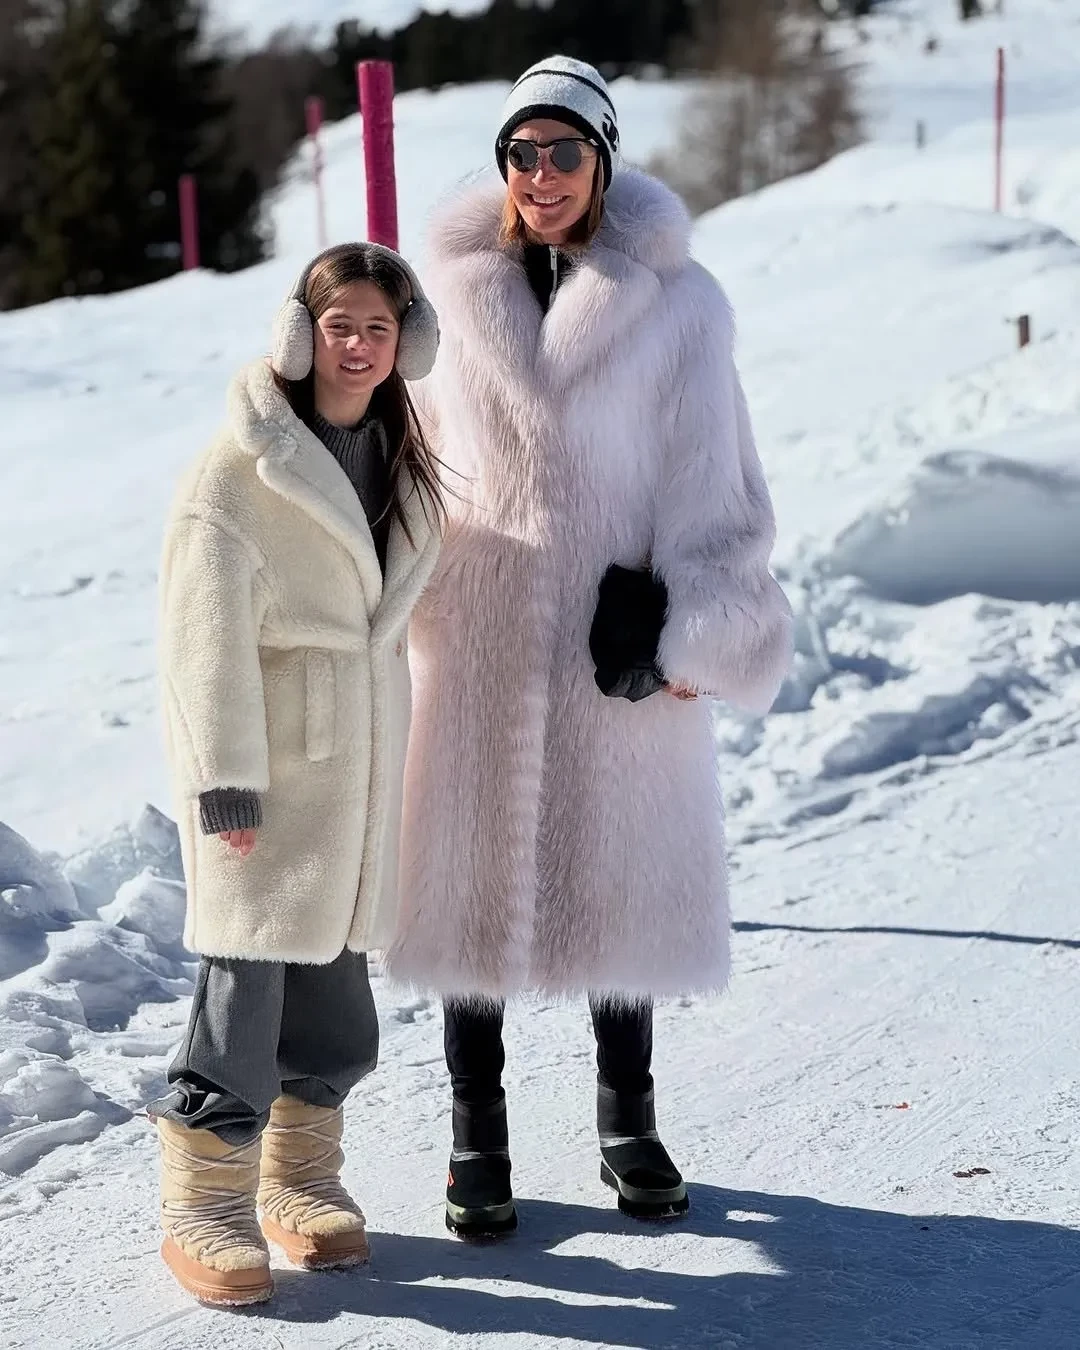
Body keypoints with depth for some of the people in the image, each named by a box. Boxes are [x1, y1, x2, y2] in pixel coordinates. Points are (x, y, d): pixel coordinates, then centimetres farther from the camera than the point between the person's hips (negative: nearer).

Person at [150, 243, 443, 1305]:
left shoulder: (402, 460, 12)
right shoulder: (240, 466, -12)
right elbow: (207, 636, -14)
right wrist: (224, 782, -17)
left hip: (361, 756, 7)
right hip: (266, 755, -7)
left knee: (337, 968, 12)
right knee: (247, 969, -8)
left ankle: (300, 1178, 26)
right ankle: (202, 1207, 1)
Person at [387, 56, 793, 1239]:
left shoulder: (674, 303, -2)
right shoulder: (455, 295, 4)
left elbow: (713, 481, -2)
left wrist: (693, 637, -8)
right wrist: (399, 613, 7)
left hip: (618, 643, -1)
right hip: (478, 642, 1)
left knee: (622, 873, 9)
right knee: (473, 872, 5)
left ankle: (628, 1121, 27)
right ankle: (477, 1134, 19)